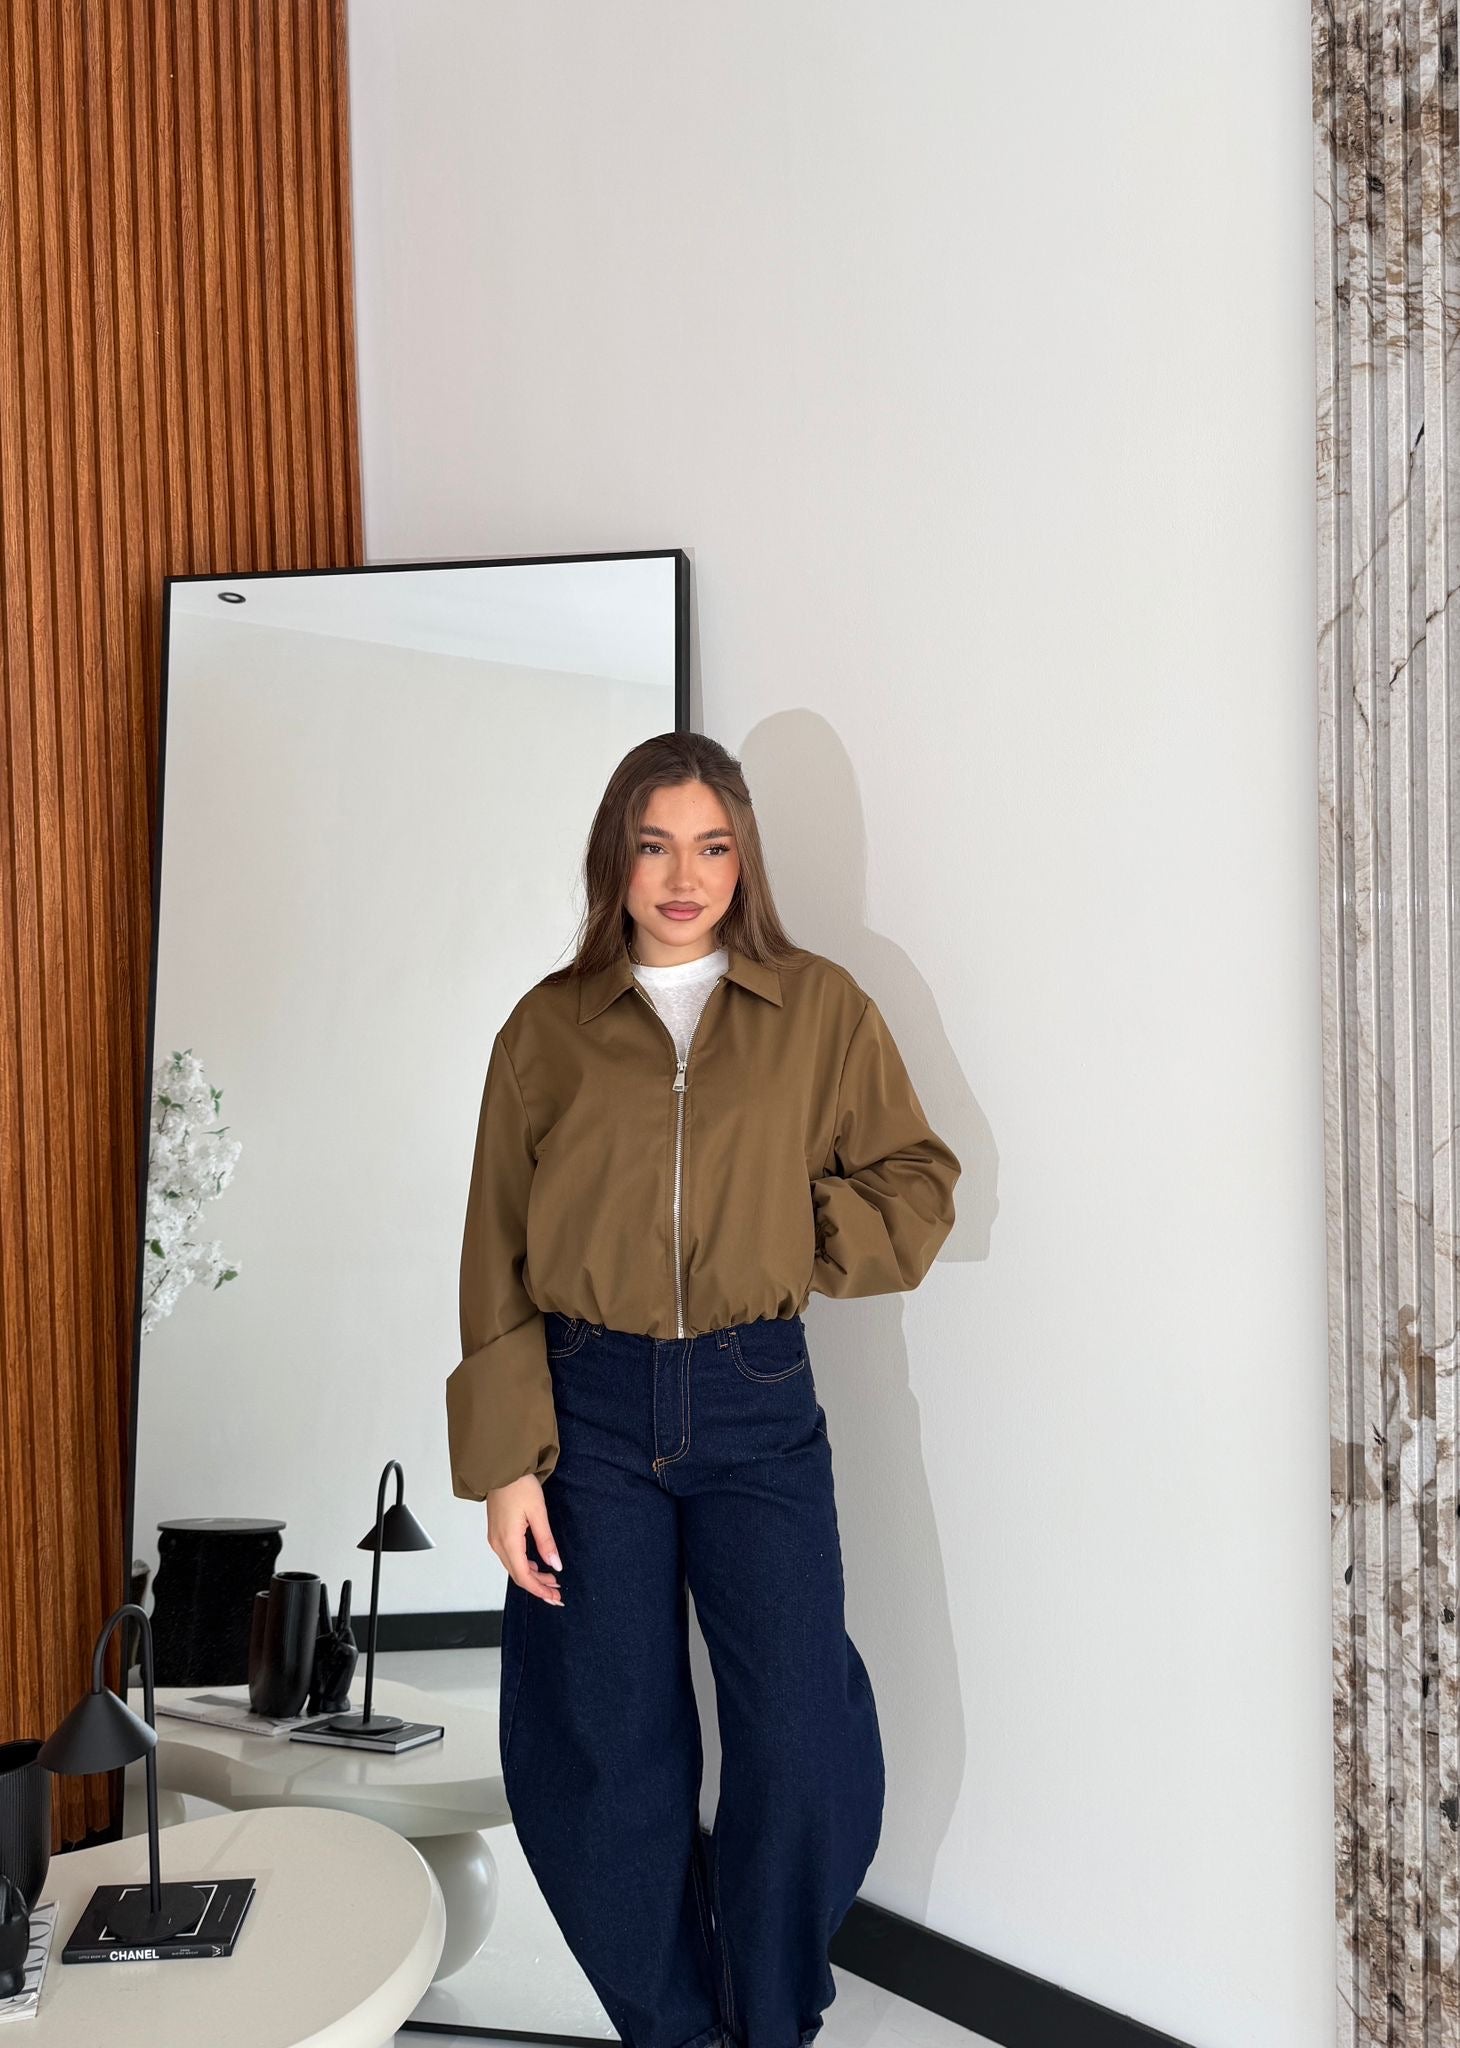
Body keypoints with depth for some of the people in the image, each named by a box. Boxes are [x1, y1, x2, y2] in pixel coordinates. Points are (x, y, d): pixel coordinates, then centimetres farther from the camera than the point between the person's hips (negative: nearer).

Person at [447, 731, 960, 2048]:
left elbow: (918, 1194, 6)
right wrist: (504, 1459, -4)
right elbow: (497, 1258, 2)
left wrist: (774, 1234, -8)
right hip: (589, 1407, 1)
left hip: (756, 1406, 0)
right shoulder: (548, 1028, 5)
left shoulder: (821, 1010, 4)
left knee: (805, 1751, -3)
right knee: (609, 1758, 6)